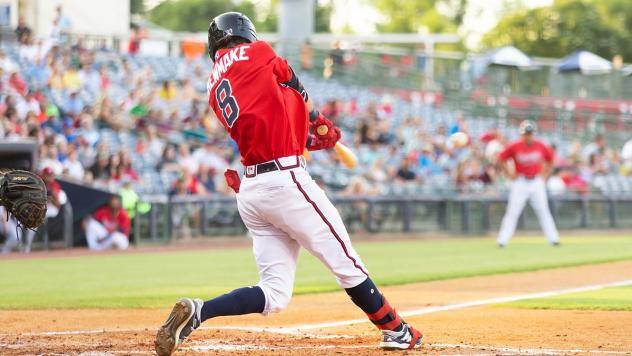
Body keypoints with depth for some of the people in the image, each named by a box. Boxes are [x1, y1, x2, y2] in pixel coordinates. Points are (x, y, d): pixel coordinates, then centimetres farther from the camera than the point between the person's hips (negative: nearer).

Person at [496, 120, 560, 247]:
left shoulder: (540, 146, -2)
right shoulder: (514, 146, -8)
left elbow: (550, 158, 15)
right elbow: (501, 159, 1)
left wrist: (544, 174, 9)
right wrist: (509, 174, -4)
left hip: (537, 183, 2)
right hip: (520, 183, -2)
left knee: (543, 212, 4)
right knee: (512, 212, -5)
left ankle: (553, 239, 7)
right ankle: (502, 240, -3)